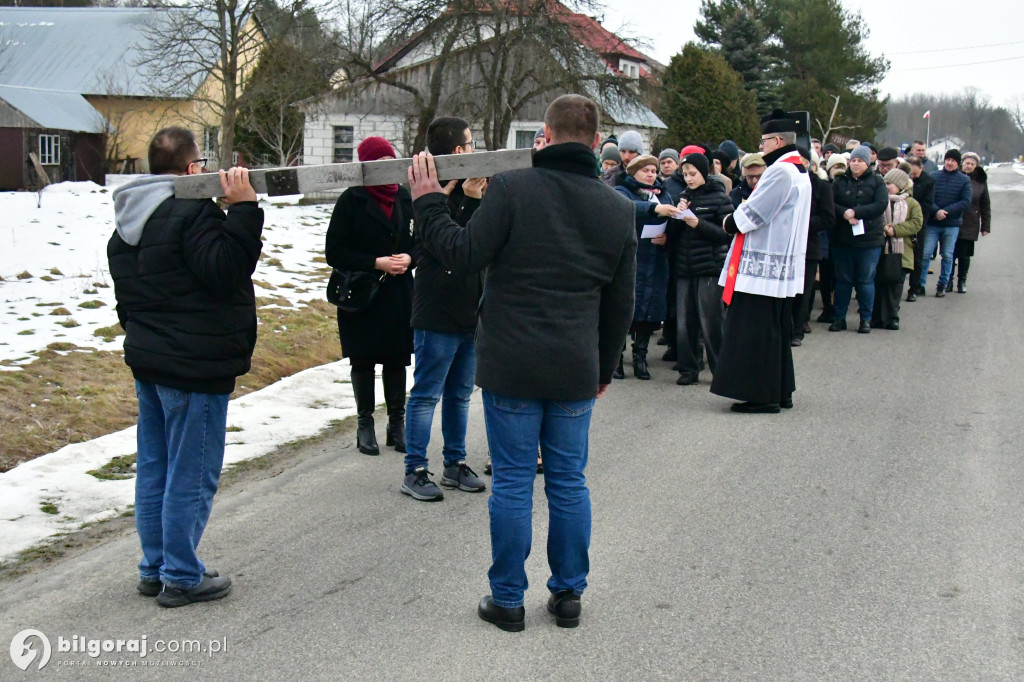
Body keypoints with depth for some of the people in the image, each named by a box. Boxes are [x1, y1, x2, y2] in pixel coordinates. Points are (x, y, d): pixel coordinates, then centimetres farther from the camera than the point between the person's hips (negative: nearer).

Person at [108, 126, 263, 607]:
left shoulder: (128, 221, 14)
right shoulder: (193, 212, -17)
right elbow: (226, 270, -26)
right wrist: (244, 210, -26)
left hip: (146, 359, 10)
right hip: (194, 367, -10)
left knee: (153, 469, 15)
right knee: (192, 474, -1)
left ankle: (154, 569, 24)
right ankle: (181, 578, 6)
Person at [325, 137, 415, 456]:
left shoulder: (404, 198, 5)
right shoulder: (351, 200, -7)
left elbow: (420, 240, 13)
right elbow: (334, 252, -9)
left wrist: (409, 258, -9)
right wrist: (376, 263, -18)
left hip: (398, 295, 3)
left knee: (397, 358, 7)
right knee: (363, 361, 7)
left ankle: (397, 423, 18)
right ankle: (365, 424, 18)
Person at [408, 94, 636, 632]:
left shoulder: (511, 189, -11)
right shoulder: (619, 209, 5)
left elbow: (464, 255, -12)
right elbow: (621, 304, 10)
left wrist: (427, 202, 2)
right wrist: (604, 367, 22)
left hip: (511, 366, -3)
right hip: (576, 371, 3)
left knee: (512, 481, 5)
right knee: (568, 482, 13)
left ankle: (508, 598, 13)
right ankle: (568, 595, 22)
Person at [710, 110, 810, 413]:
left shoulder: (780, 172, -17)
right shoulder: (799, 171, 16)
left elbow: (752, 215, -19)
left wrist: (729, 222, -1)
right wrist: (739, 216, 4)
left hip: (762, 267, -10)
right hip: (784, 267, 10)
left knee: (755, 331, -5)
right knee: (778, 329, 16)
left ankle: (761, 395, -2)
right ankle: (781, 392, 22)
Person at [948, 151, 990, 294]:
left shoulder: (980, 181, 5)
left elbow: (985, 205, 8)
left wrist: (986, 225, 5)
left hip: (970, 225, 1)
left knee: (965, 255, 6)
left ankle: (962, 282, 18)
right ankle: (948, 281, 14)